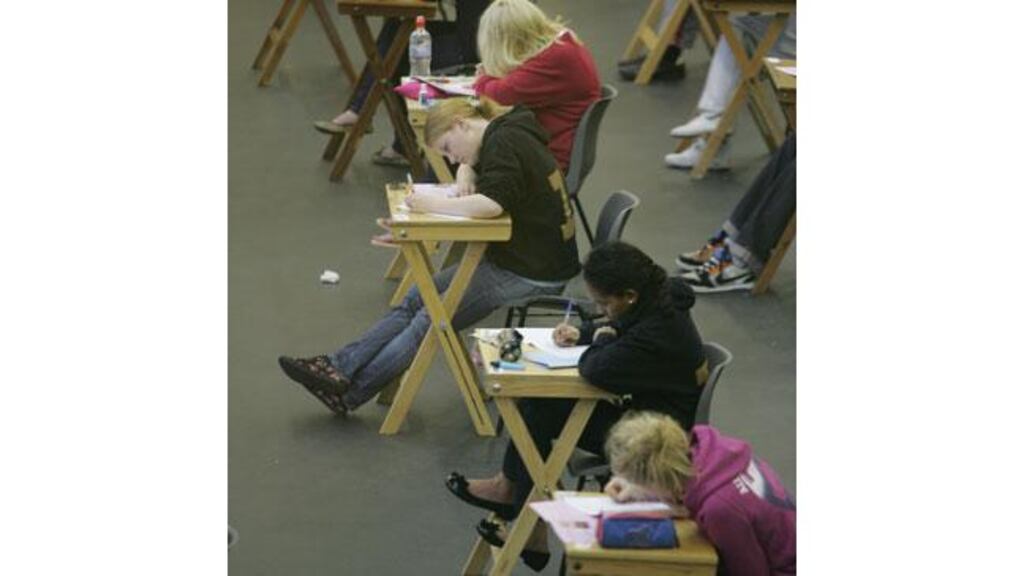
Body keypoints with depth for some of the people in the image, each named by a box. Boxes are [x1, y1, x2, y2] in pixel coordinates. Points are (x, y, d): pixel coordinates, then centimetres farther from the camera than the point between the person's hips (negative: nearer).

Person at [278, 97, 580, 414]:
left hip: (533, 274, -10)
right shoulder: (499, 138, 13)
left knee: (432, 319, -10)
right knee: (417, 301, 2)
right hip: (510, 257, 10)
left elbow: (491, 203, -33)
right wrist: (461, 191, -2)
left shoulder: (505, 142, -18)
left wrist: (433, 204, -22)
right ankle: (340, 367, -2)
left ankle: (350, 392, -5)